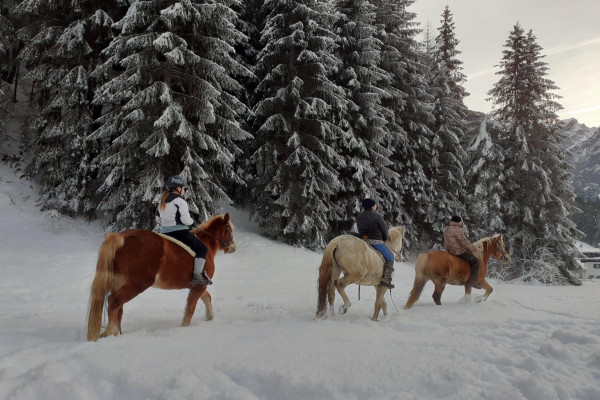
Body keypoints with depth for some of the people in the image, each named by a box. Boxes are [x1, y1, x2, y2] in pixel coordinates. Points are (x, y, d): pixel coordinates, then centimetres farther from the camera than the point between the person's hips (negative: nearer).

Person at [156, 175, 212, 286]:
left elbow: (158, 219, 19)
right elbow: (186, 220, -20)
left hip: (165, 234, 9)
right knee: (202, 248, -2)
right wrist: (191, 221, 1)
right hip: (179, 232, -9)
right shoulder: (180, 201, -13)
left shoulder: (162, 202, 14)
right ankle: (197, 275, -13)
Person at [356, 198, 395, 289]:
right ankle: (386, 278, -10)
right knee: (390, 257, 4)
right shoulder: (376, 215, -8)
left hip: (363, 240, 7)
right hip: (375, 241, -7)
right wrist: (384, 239, 14)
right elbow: (384, 228, -3)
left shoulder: (359, 217, 12)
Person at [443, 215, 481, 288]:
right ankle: (472, 281, -12)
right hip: (459, 252, -10)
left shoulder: (447, 230, 13)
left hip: (449, 251, 10)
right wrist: (474, 249, -8)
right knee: (475, 260, -5)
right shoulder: (458, 230, -17)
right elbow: (464, 242, -19)